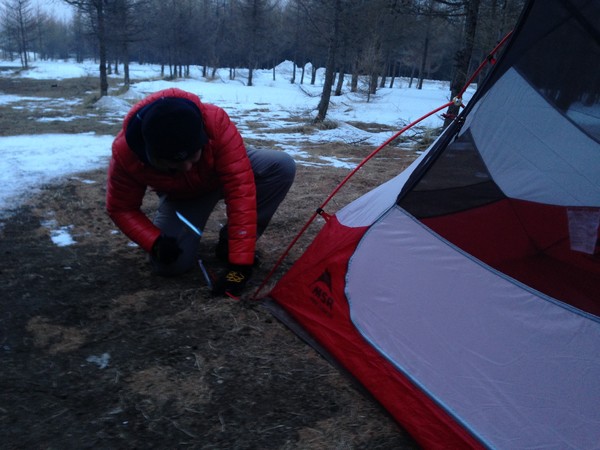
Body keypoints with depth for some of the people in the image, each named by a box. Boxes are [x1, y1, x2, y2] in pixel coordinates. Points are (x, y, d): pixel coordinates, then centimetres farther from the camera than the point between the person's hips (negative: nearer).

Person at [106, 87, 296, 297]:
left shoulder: (214, 121, -41)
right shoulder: (126, 153, -34)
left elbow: (240, 188, -41)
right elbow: (121, 209, -16)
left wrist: (240, 259, -42)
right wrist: (155, 242, -34)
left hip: (226, 172, 1)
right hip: (181, 196, 0)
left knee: (282, 165, -29)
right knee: (169, 264, -22)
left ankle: (229, 242, -13)